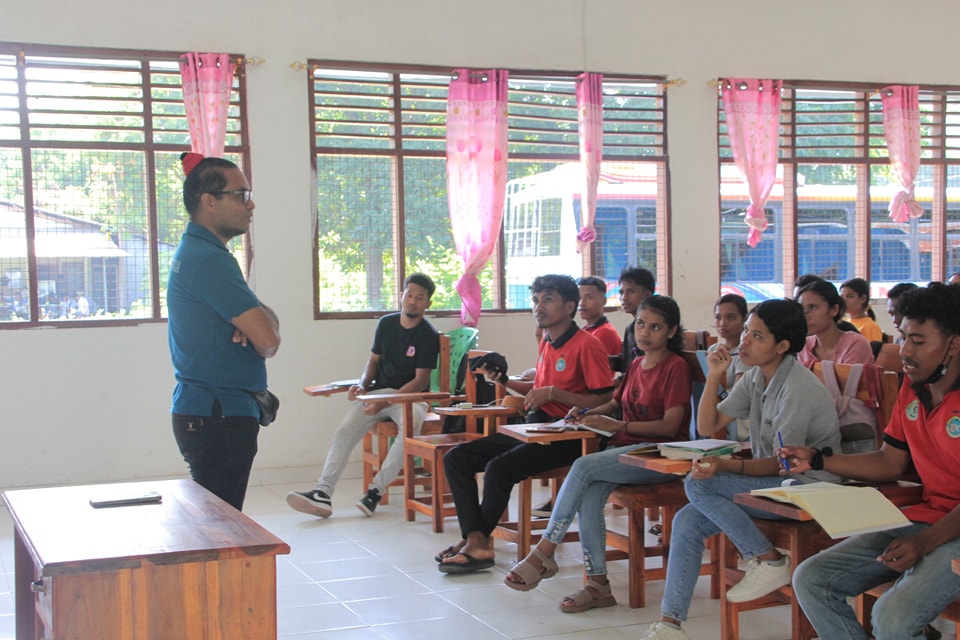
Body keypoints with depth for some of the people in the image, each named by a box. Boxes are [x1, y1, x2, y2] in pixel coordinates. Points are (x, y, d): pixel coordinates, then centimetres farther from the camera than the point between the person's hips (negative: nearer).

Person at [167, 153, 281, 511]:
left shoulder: (195, 252, 16)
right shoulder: (209, 260, -16)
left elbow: (262, 317, 18)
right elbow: (268, 340, -20)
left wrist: (258, 318, -6)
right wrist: (265, 318, 3)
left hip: (204, 414, 10)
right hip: (218, 417, -10)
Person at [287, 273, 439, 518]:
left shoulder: (428, 335, -6)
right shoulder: (386, 323, 10)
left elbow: (420, 381, -11)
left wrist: (384, 403, -20)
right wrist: (362, 384, -3)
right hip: (378, 392, 5)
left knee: (411, 424, -37)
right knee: (343, 432, -18)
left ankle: (376, 489, -30)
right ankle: (323, 493, -25)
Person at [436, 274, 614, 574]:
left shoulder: (587, 345, -12)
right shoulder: (546, 343, 15)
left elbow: (605, 401, -16)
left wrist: (553, 393, -20)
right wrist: (504, 381, 11)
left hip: (569, 436, -9)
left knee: (499, 468, -30)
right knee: (455, 458, -4)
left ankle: (475, 540, -7)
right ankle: (476, 540, -15)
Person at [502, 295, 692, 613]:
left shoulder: (676, 367, -5)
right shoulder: (636, 365, 20)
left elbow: (670, 426, -13)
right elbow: (616, 402, 34)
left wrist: (617, 425, -17)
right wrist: (587, 414, 13)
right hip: (624, 448, 7)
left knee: (583, 466, -27)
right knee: (588, 496, -25)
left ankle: (544, 552, -20)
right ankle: (597, 583, -22)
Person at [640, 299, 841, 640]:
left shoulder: (798, 388, -18)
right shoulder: (755, 377, 8)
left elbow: (779, 464, -20)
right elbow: (708, 426, 10)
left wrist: (724, 465, -33)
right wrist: (714, 377, -3)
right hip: (771, 480, 9)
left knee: (698, 485, -22)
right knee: (687, 522, -8)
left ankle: (770, 562, -12)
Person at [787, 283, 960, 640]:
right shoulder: (911, 391, 11)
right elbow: (889, 463, 18)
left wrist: (925, 542, -28)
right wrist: (817, 460, 8)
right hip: (921, 520, 8)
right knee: (810, 580, -4)